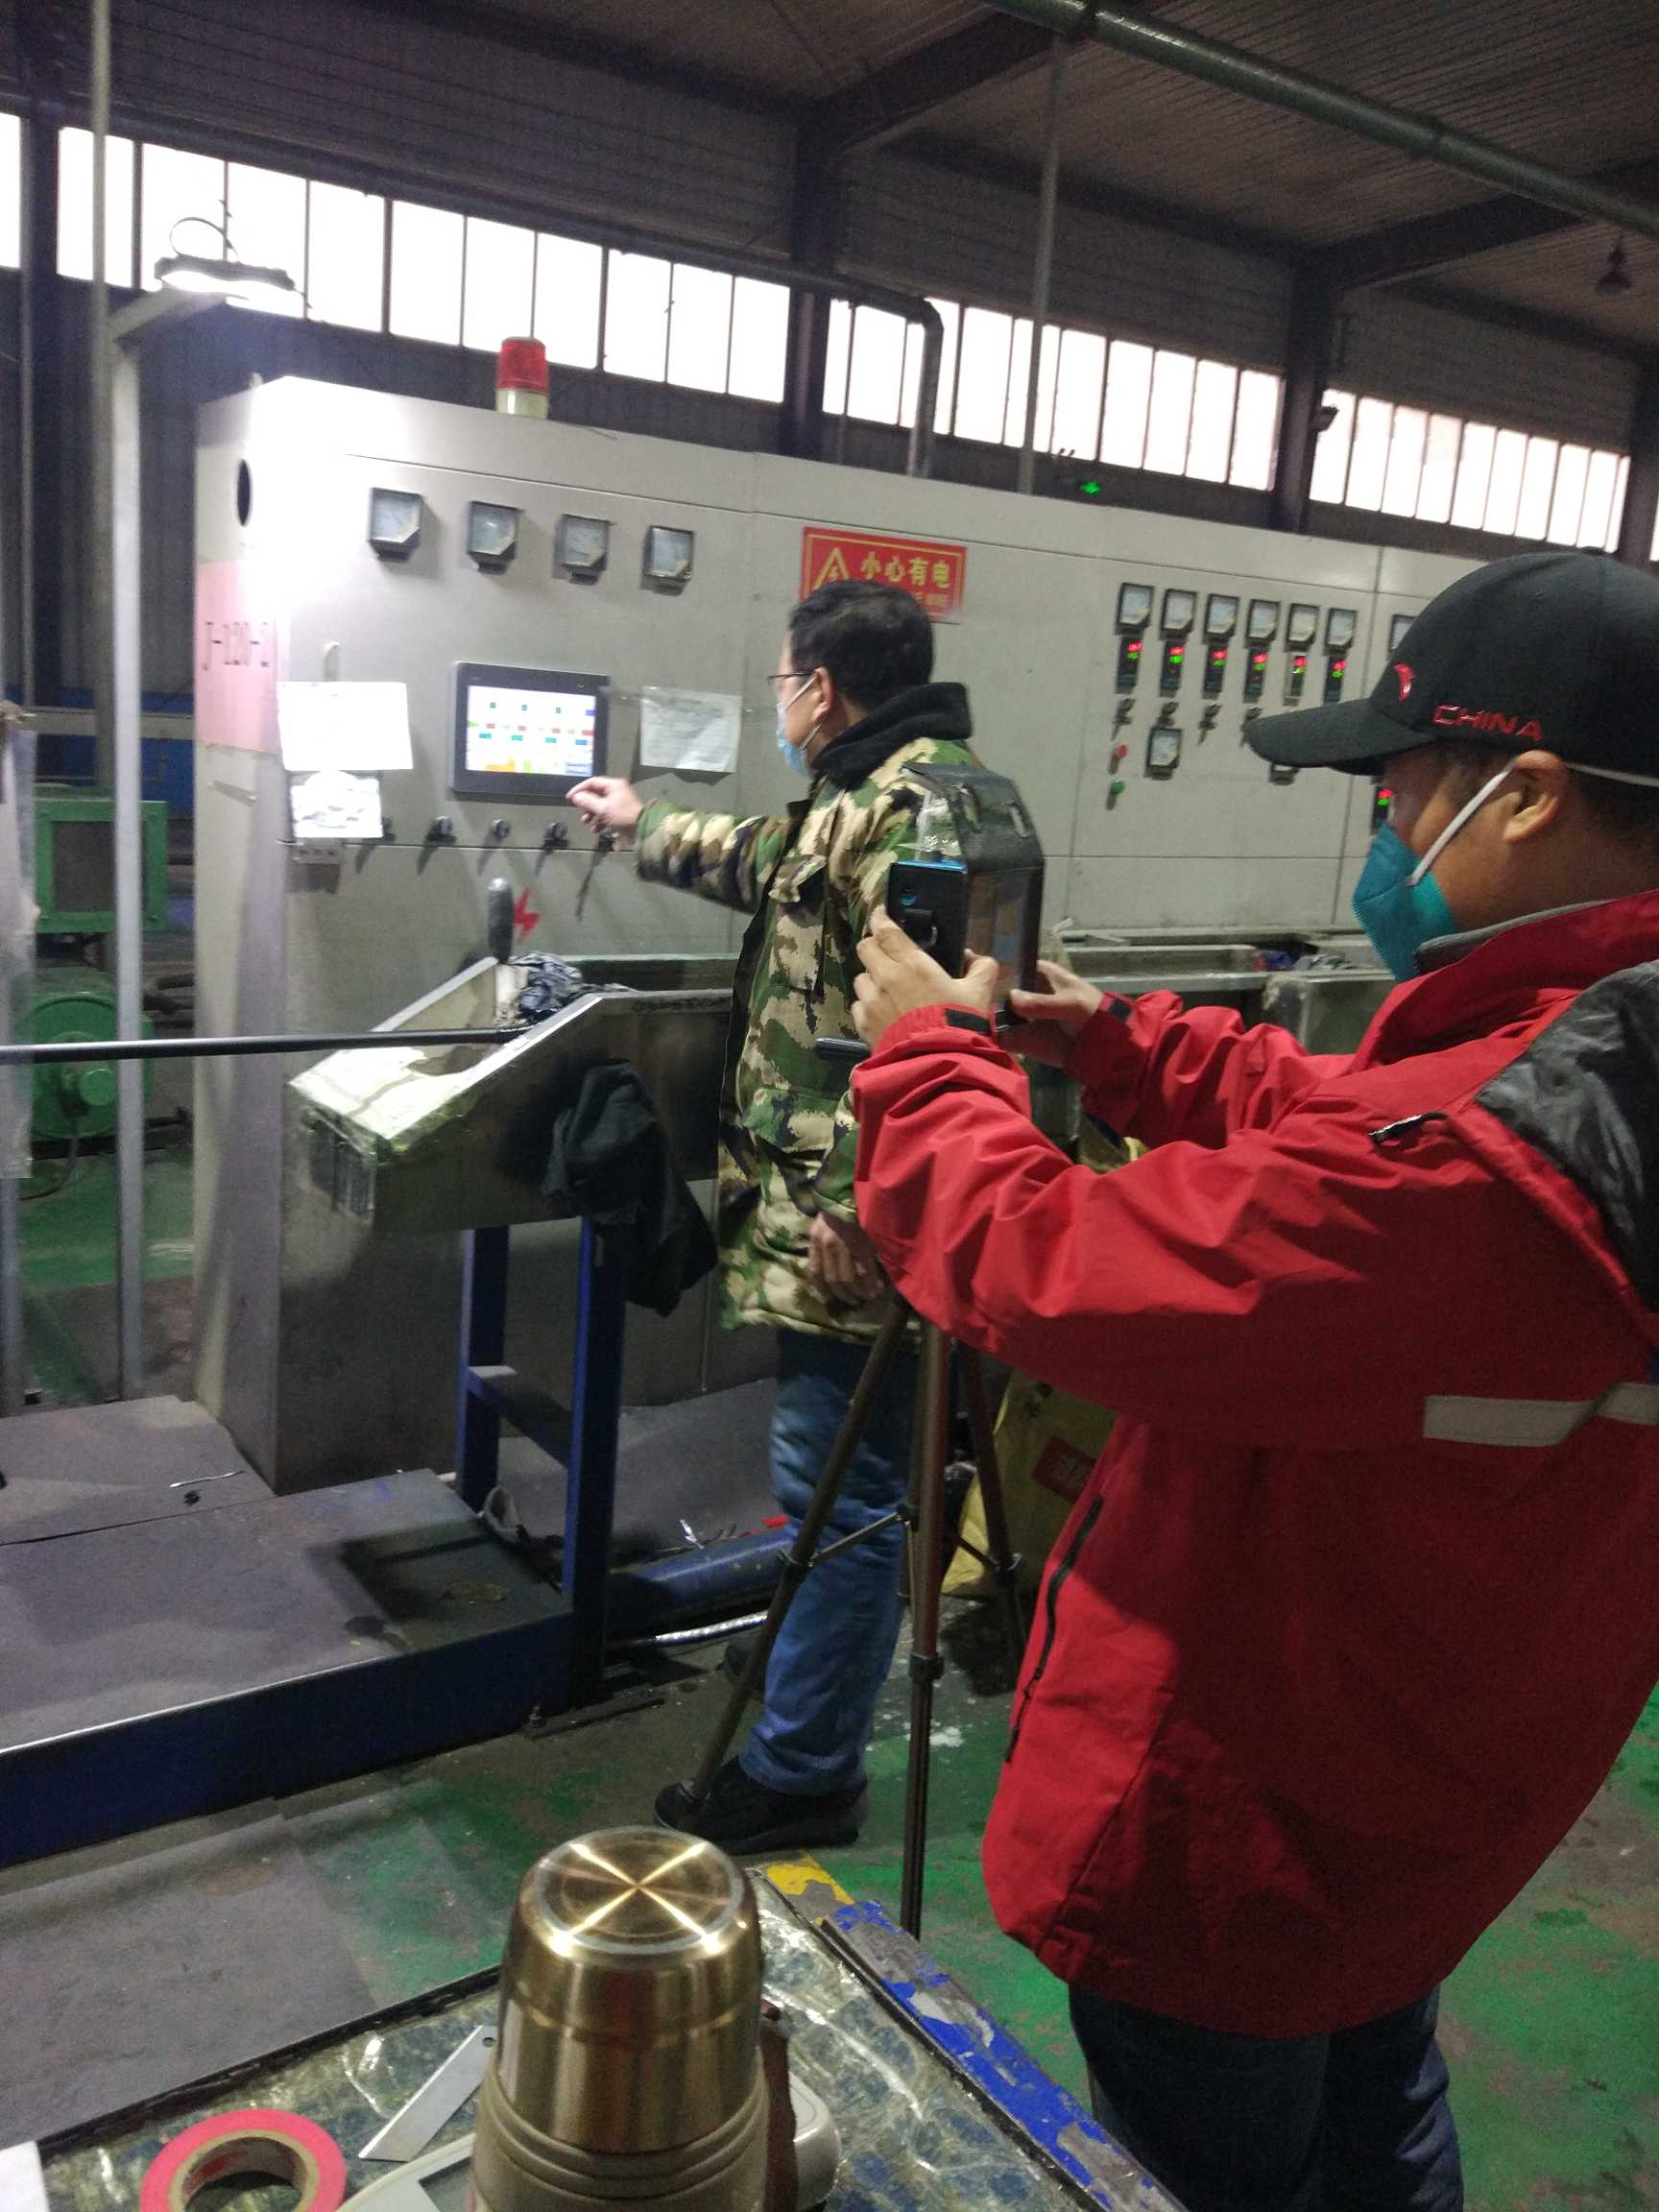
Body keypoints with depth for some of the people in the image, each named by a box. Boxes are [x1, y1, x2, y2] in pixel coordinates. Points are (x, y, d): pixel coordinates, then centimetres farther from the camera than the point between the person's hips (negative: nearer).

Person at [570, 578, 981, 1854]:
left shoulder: (917, 802, -17)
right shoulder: (864, 799, 18)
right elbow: (766, 861, 40)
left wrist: (861, 1211, -27)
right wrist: (641, 822, 53)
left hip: (854, 1227, -11)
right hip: (825, 1206, 11)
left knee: (840, 1487, -1)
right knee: (848, 1482, 20)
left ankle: (803, 1775, 13)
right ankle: (813, 1737, 37)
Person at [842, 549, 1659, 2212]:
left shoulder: (1477, 1151, -36)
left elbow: (1041, 1268, -29)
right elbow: (1346, 1149, 8)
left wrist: (933, 1057, -12)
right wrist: (1137, 1051, 0)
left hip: (1244, 1817, -8)